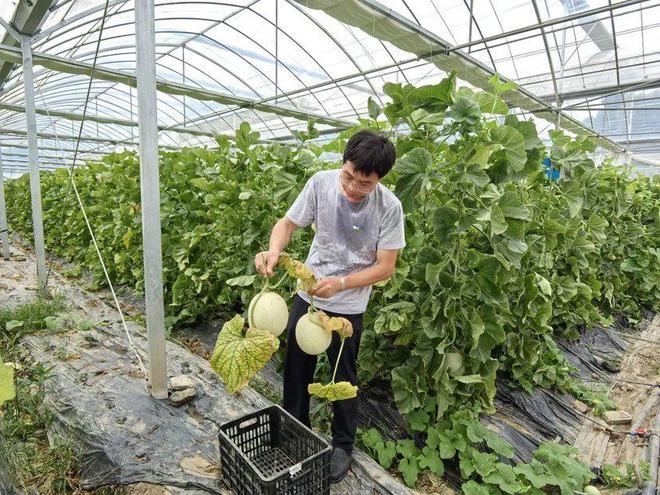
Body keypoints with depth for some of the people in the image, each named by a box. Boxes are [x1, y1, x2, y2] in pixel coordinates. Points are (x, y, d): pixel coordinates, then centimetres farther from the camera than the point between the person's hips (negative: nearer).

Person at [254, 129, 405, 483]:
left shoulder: (389, 207, -21)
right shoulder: (320, 182, -16)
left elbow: (385, 267, -16)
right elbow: (288, 223, -6)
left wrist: (340, 283, -29)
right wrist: (274, 250, -27)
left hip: (348, 306, -3)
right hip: (307, 294, 3)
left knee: (343, 377, 14)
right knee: (296, 368, 18)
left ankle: (343, 445, 39)